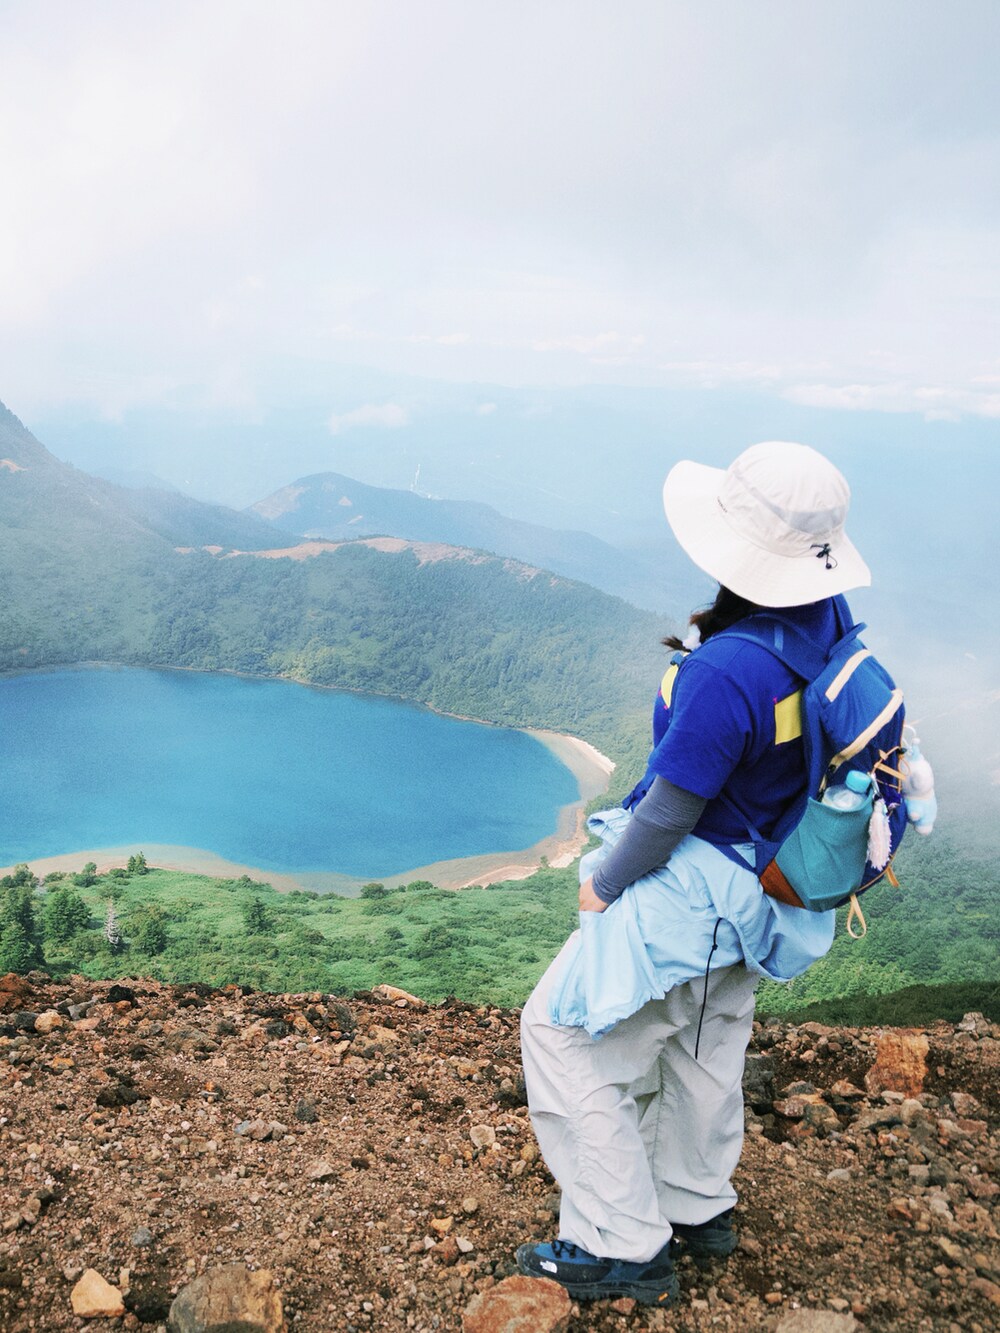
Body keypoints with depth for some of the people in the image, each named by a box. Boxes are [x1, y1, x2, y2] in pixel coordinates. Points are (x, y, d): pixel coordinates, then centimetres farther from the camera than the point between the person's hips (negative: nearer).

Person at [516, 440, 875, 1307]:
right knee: (704, 1039, 27)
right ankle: (696, 1210, 49)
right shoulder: (828, 616, -11)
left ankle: (624, 1248, 22)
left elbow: (669, 813, -25)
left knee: (566, 1033, 9)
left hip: (695, 887, -9)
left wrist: (604, 884, -9)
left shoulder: (726, 673, -37)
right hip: (761, 880, 9)